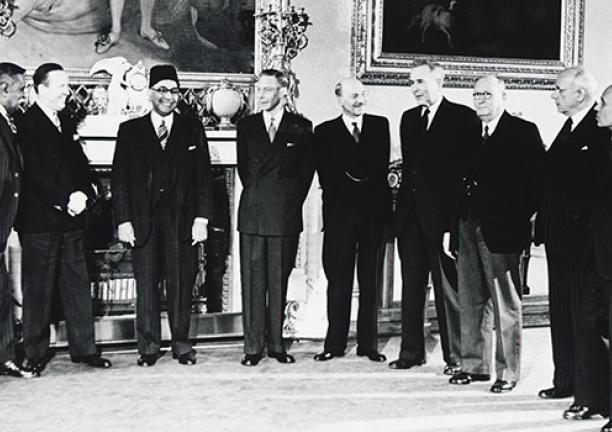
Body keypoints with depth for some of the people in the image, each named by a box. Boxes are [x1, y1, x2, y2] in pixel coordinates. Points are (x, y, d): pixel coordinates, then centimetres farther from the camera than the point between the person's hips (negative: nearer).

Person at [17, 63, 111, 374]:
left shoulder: (66, 122, 16)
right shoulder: (26, 124, -8)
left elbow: (80, 164, 14)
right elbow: (34, 174, -15)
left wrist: (82, 194, -5)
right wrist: (66, 200, -17)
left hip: (70, 219, 7)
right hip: (39, 220, -7)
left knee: (77, 285, 8)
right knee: (38, 290, 2)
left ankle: (84, 348, 15)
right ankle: (36, 354, 12)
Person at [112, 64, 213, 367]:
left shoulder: (192, 128, 9)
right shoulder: (130, 130, 8)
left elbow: (203, 176, 5)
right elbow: (119, 179, 5)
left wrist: (202, 218, -3)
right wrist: (123, 221, -4)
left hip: (182, 222, 0)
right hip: (143, 223, 0)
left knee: (181, 286, 3)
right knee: (146, 285, 3)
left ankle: (181, 345, 14)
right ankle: (148, 347, 12)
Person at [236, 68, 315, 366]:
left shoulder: (301, 127, 6)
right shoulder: (246, 126, 11)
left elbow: (307, 168, 9)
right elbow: (243, 167, 16)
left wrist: (293, 200, 4)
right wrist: (255, 194, 9)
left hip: (285, 215, -1)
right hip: (252, 215, 1)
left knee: (279, 282, 4)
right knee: (252, 282, 0)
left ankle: (276, 344, 12)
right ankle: (253, 346, 5)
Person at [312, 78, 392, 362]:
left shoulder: (380, 125, 11)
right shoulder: (325, 131, 7)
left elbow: (382, 166, 1)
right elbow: (326, 176, -2)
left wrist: (361, 177, -9)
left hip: (374, 211, 1)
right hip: (340, 213, -1)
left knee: (371, 282, 6)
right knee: (338, 282, 2)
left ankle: (368, 344, 13)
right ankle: (335, 344, 9)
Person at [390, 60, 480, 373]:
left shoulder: (462, 117, -3)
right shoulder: (409, 118, 16)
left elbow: (469, 165, -8)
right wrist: (402, 204, 8)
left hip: (442, 215, -6)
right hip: (411, 216, 6)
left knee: (448, 288, 0)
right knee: (411, 287, 11)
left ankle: (455, 356, 9)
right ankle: (411, 351, 20)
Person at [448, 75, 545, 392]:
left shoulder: (523, 132, -3)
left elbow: (538, 178, -7)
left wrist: (519, 217, -11)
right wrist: (451, 226, 7)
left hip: (501, 228, -6)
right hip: (468, 227, 6)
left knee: (505, 303, 2)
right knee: (471, 302, 12)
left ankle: (508, 371, 11)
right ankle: (474, 365, 23)